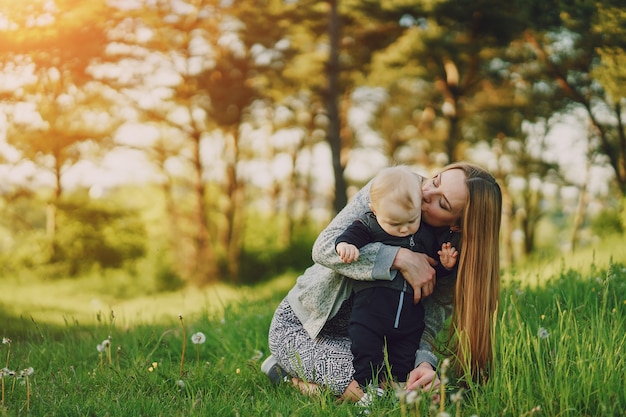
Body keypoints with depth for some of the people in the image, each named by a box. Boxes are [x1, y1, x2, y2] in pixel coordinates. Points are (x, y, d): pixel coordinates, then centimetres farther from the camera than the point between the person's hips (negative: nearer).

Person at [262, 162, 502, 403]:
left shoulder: (452, 260, -13)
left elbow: (426, 326, -15)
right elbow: (325, 248, -27)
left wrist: (424, 363, -38)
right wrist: (400, 258, -36)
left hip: (359, 332, 5)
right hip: (299, 325, -4)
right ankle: (290, 373, 5)